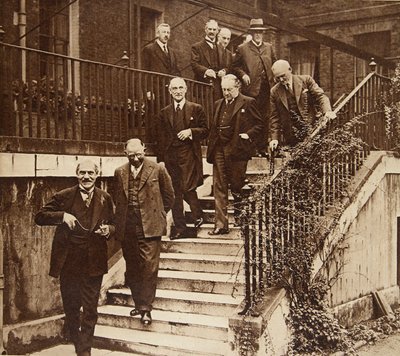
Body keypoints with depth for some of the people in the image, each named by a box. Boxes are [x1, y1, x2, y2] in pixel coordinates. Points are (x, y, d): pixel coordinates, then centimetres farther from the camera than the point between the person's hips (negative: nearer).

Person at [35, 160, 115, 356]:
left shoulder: (105, 198, 4)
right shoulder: (64, 196, -2)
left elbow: (113, 225, 13)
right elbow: (39, 217, -4)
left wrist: (108, 230, -10)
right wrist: (62, 216, -20)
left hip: (94, 263, 0)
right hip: (68, 262, 0)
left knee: (90, 311, 3)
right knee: (71, 307, 15)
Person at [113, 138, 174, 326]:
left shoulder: (157, 169, -2)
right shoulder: (120, 173, 9)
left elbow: (169, 196, 7)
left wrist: (157, 214, 8)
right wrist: (123, 216, 13)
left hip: (149, 226, -4)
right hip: (127, 228, 4)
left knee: (149, 267, -8)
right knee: (132, 268, 10)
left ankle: (146, 307, -1)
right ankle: (139, 303, 24)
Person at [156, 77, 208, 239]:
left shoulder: (196, 109, 5)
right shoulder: (164, 113, 12)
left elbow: (205, 130, 4)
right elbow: (160, 139, 11)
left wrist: (191, 131, -14)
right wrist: (160, 159, 4)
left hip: (189, 154, -3)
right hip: (170, 156, 3)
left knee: (187, 188, -12)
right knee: (175, 193, 4)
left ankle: (198, 215, 18)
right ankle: (179, 228, 12)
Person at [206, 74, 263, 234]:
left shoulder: (248, 103, -1)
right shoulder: (219, 104, 17)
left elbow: (259, 124, 1)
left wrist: (248, 135, -12)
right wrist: (211, 147, 10)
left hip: (237, 150, -5)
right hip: (219, 150, 5)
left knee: (236, 185, 2)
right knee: (219, 187, 2)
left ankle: (241, 218, 27)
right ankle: (221, 225, 4)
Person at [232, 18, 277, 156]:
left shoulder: (269, 47, 15)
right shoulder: (242, 48, 3)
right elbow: (235, 67, 5)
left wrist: (274, 78, 8)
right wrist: (243, 75, -10)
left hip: (267, 88, 4)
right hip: (252, 88, -4)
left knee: (265, 119, 5)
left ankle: (263, 147, 11)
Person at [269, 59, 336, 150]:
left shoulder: (306, 80, 4)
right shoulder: (275, 91, 7)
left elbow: (320, 96, -2)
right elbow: (274, 117, 9)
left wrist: (327, 111, -22)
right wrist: (274, 138, 0)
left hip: (311, 130, -1)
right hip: (290, 135, 1)